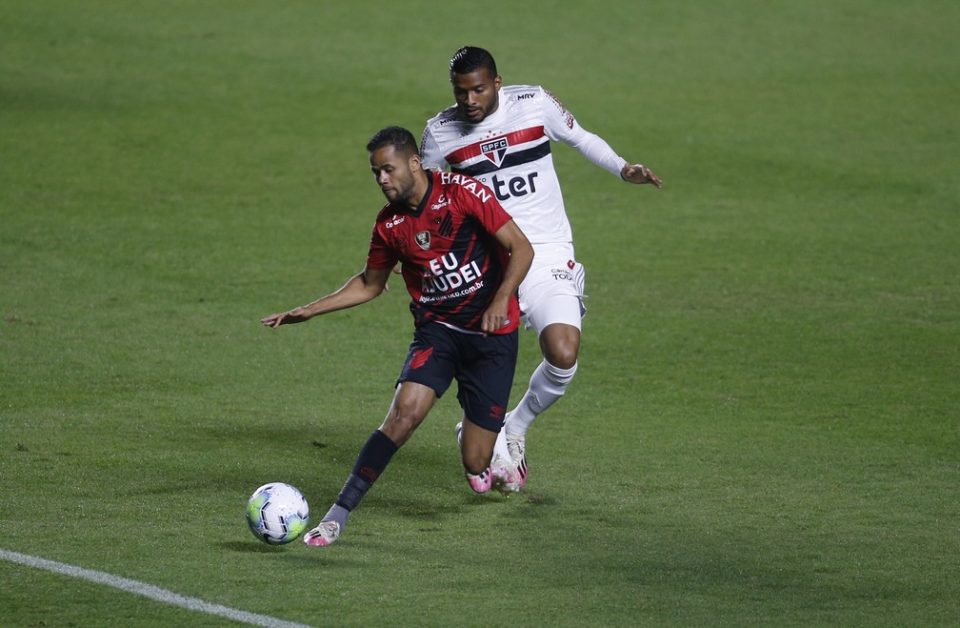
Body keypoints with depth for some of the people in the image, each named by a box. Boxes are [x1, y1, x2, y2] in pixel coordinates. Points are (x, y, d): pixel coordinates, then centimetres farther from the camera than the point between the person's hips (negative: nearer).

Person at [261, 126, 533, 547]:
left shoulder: (463, 193, -13)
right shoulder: (389, 223, 1)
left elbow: (521, 248, -11)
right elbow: (370, 284, 17)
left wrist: (501, 299, -25)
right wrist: (309, 311, 9)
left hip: (492, 333, -3)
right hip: (436, 329, 3)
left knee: (476, 470, -4)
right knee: (405, 410, -26)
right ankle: (338, 515, -21)